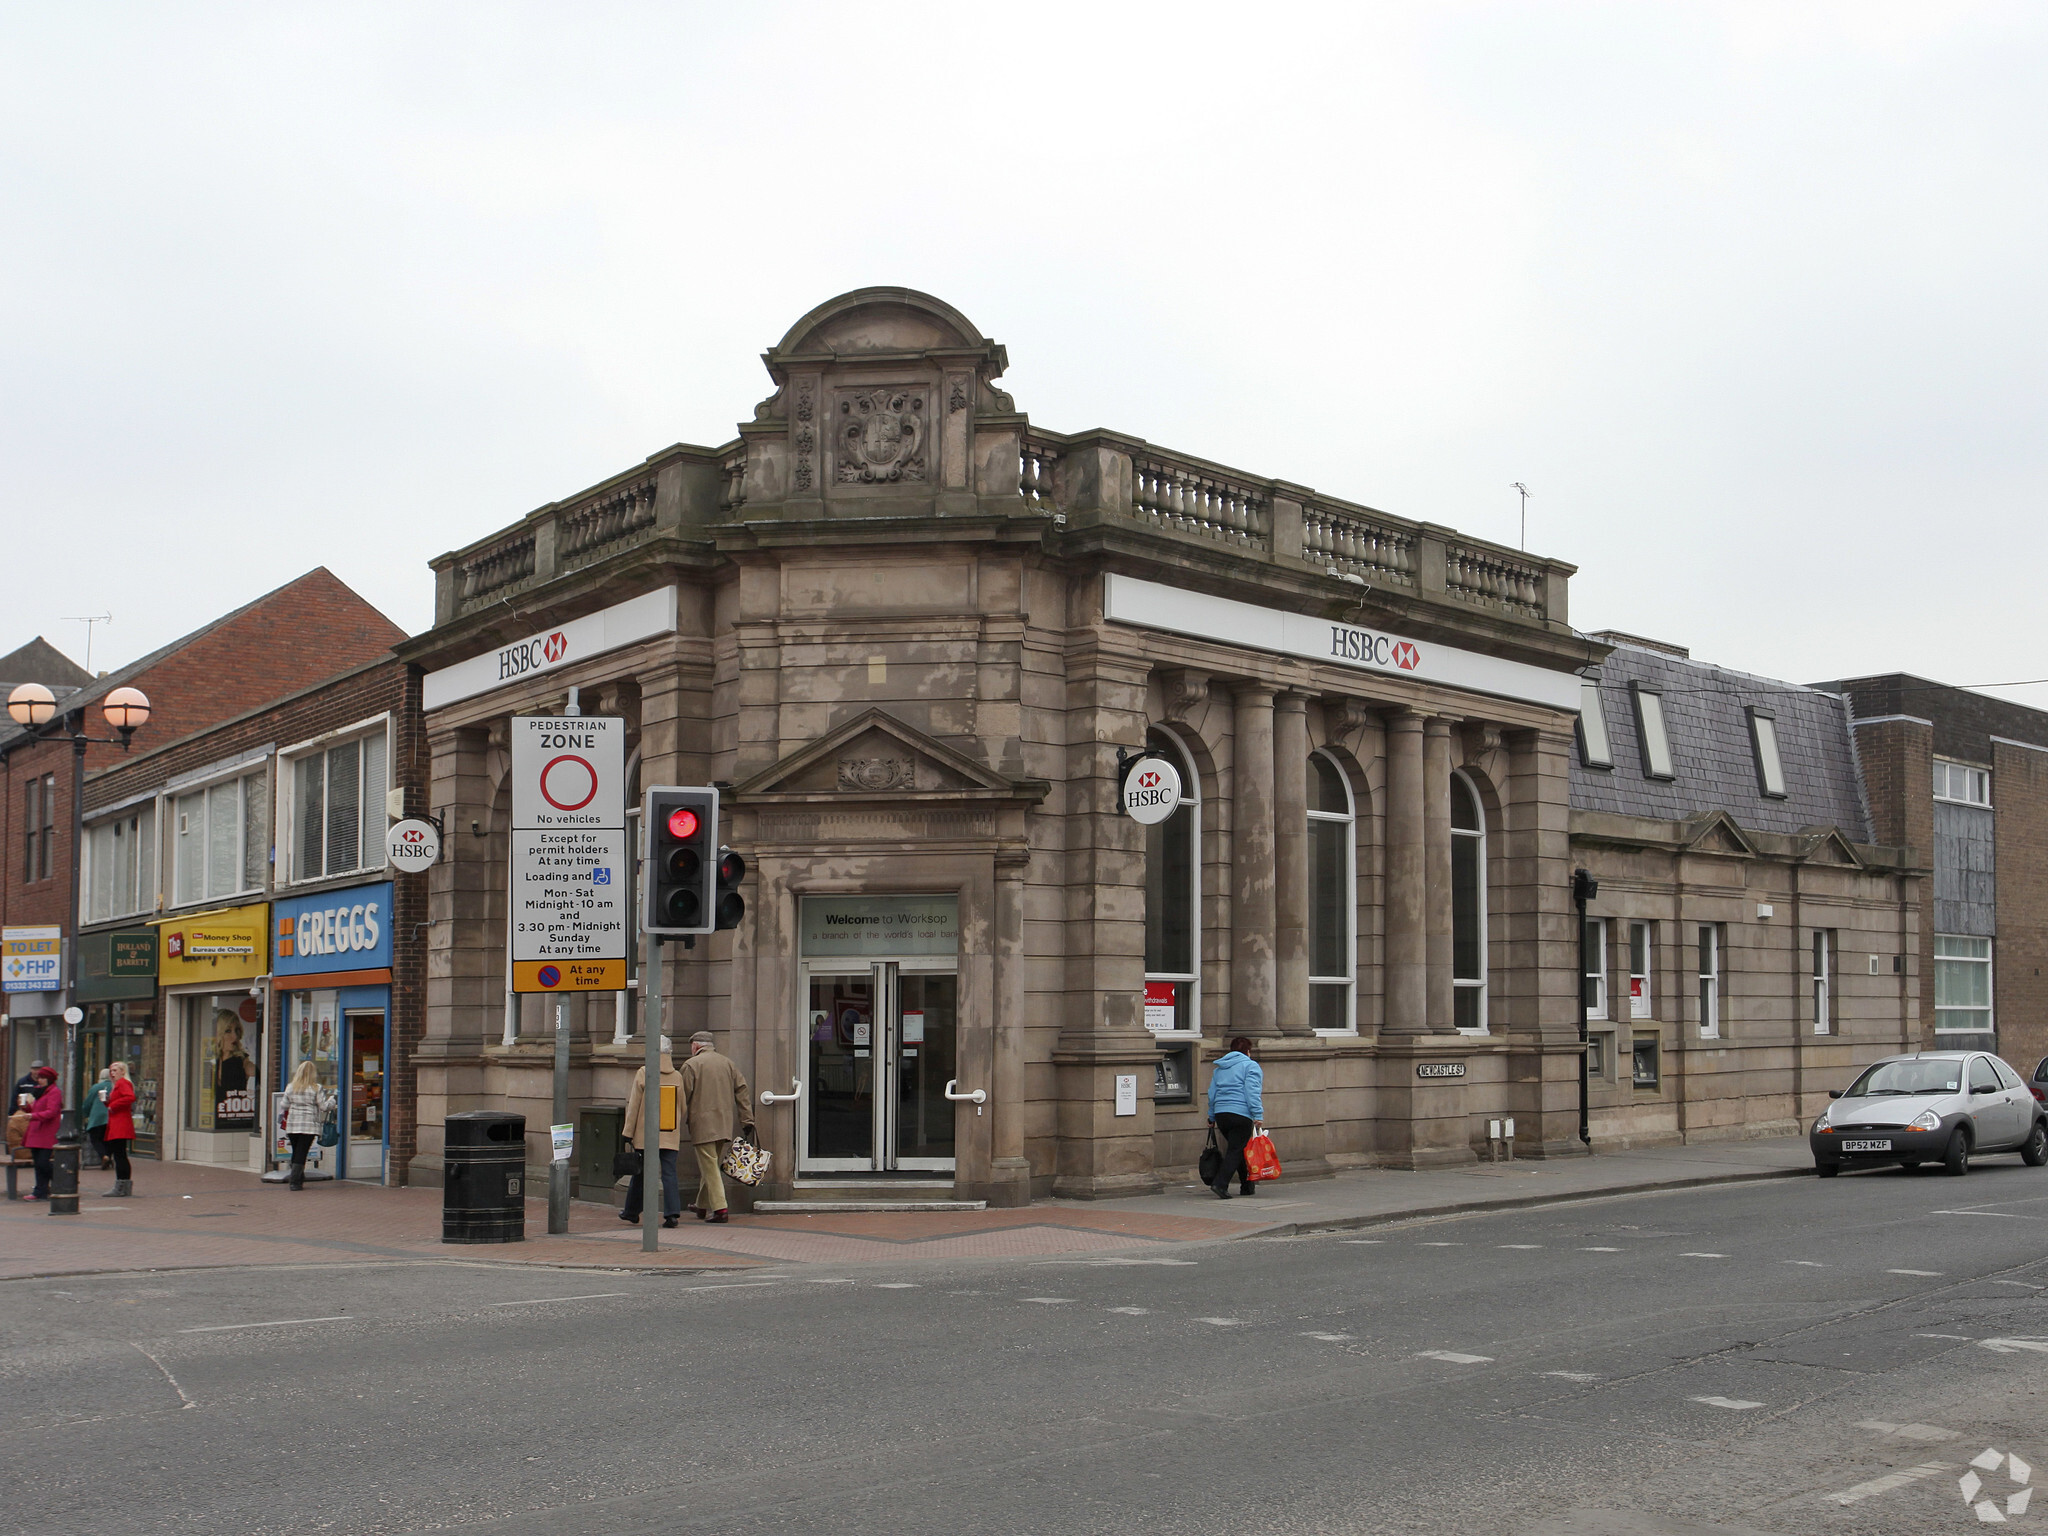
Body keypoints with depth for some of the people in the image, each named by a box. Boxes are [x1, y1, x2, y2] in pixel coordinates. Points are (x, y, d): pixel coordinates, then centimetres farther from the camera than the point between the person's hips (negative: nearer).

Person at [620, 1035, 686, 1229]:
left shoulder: (643, 1073, -9)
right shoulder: (677, 1076, 2)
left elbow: (634, 1105, -6)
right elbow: (682, 1107, 11)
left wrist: (629, 1133, -1)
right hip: (670, 1135, 2)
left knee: (640, 1173, 12)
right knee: (670, 1173, 0)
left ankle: (632, 1211, 26)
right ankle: (672, 1213, -10)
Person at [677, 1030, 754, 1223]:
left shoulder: (691, 1065, -4)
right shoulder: (727, 1063, 12)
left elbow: (683, 1097, -7)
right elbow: (742, 1090, 9)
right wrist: (747, 1119, 10)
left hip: (703, 1125, -6)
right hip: (725, 1125, 6)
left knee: (709, 1167, -5)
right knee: (711, 1166, 17)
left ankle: (720, 1209, -13)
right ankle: (703, 1206, 28)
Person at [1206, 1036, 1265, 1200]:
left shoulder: (1219, 1068, 20)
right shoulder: (1250, 1066, 0)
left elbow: (1212, 1094, 21)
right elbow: (1252, 1093, -12)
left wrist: (1212, 1117, 27)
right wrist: (1258, 1115, -15)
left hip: (1221, 1114, 6)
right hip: (1241, 1114, -6)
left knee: (1236, 1149, 16)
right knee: (1236, 1151, -5)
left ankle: (1246, 1186, 21)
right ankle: (1220, 1183, -19)